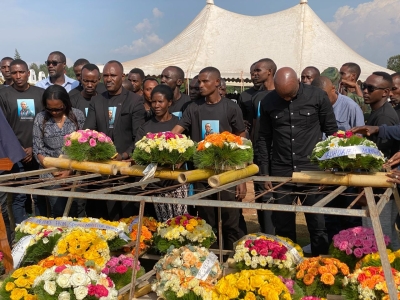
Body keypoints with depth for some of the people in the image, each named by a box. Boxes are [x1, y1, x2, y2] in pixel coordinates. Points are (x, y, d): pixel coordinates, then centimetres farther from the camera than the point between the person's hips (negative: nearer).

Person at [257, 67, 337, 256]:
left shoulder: (318, 97, -4)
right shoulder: (268, 102, 1)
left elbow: (332, 132, 3)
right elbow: (264, 138, 8)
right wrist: (265, 172, 6)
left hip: (313, 170, -2)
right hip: (281, 173, 2)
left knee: (318, 224, 4)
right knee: (282, 225, 10)